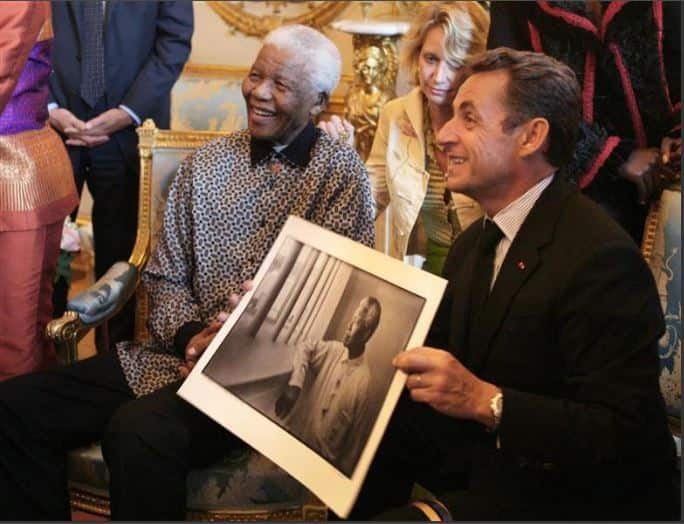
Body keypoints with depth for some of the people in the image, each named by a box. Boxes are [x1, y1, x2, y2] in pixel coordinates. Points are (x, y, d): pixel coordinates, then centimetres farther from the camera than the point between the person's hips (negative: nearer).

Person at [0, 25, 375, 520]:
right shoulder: (205, 163, 13)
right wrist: (190, 335, -7)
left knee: (139, 430, -34)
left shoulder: (341, 174, -1)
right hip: (181, 353, 6)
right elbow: (166, 277, 13)